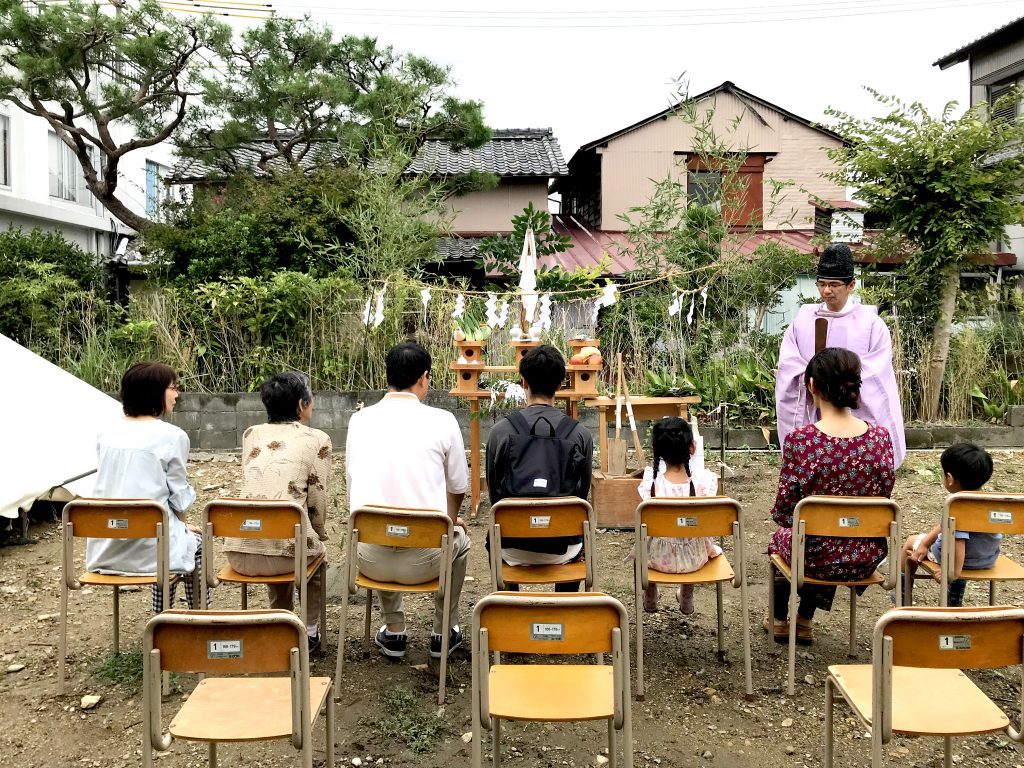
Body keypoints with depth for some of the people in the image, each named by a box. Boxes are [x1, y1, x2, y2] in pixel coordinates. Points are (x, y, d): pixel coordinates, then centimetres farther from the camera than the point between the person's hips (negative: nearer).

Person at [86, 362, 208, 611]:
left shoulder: (107, 434, 6)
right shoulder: (172, 436, -12)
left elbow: (108, 488, 14)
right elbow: (179, 494, -7)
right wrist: (185, 524, 14)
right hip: (146, 548, -6)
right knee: (196, 540, 26)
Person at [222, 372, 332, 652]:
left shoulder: (251, 434, 13)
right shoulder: (317, 440, -1)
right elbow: (318, 501, 3)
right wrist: (319, 533, 19)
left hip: (239, 554, 4)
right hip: (284, 552, -4)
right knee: (315, 549, 33)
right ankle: (310, 630, 37)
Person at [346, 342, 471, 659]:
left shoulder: (359, 420, 2)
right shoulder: (442, 421, -6)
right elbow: (458, 490, 6)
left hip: (369, 560, 2)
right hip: (423, 561, -2)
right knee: (459, 538, 31)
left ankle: (394, 631, 38)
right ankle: (444, 632, 37)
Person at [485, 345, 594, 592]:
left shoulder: (500, 431, -8)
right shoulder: (581, 434, -6)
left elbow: (494, 491, 4)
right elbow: (583, 493, 6)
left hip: (513, 548, 0)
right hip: (561, 550, 1)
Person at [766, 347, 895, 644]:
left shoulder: (800, 441, -22)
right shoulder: (880, 437, -12)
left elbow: (784, 513, -15)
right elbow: (883, 499, 1)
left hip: (814, 560, -3)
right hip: (865, 561, 3)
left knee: (780, 536, 34)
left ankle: (779, 620, 50)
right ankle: (804, 620, 51)